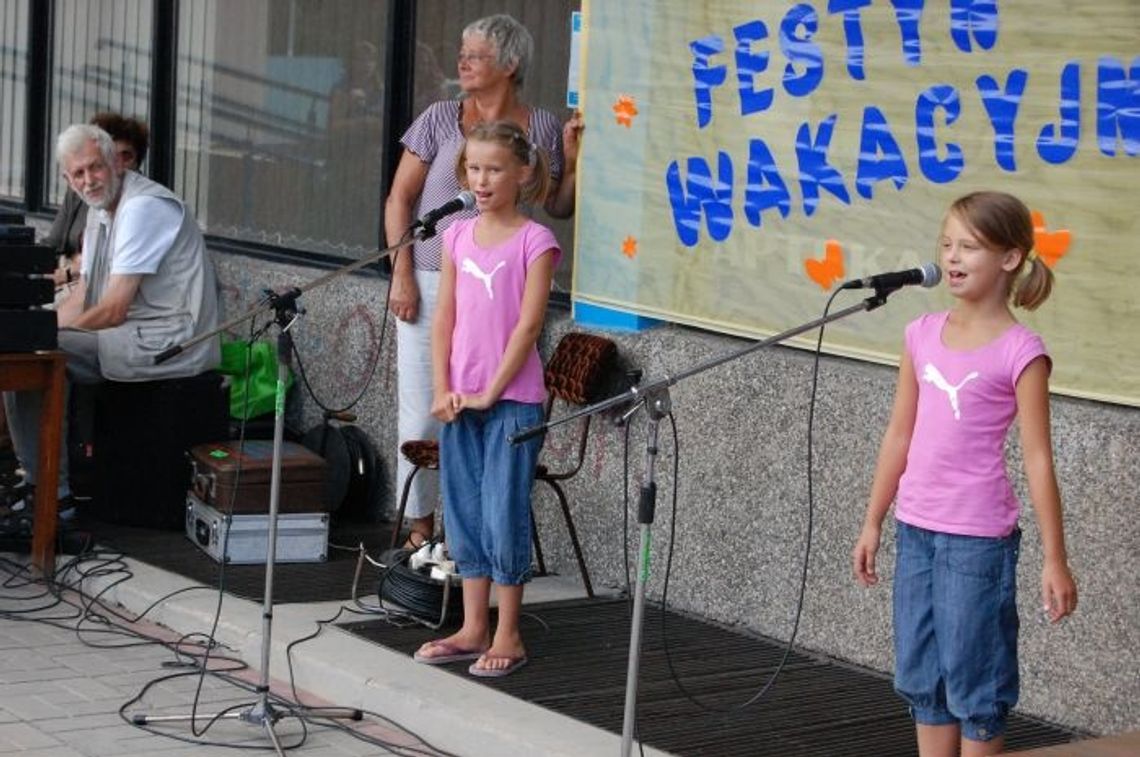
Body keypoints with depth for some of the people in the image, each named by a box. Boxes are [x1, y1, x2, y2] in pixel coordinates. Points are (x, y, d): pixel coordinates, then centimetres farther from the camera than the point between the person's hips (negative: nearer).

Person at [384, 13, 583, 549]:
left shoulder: (541, 128, 6)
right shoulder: (441, 119, 3)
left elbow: (559, 208, 14)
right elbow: (399, 201, 3)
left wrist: (573, 160, -4)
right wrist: (402, 275, -5)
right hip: (432, 283, 0)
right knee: (423, 409, 1)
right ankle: (419, 525, 13)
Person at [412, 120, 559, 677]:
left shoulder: (535, 241, -8)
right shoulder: (458, 236, 8)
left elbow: (527, 326, -12)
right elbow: (445, 319, 8)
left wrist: (489, 394, -14)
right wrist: (442, 390, -2)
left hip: (513, 400, -6)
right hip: (460, 400, 6)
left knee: (504, 512, -1)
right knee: (464, 510, 10)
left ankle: (508, 636, 9)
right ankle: (473, 629, 20)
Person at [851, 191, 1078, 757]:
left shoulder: (1020, 353, -11)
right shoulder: (923, 334, 6)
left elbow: (1038, 459, -10)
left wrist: (1054, 560, -10)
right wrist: (873, 523, 15)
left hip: (977, 537, -6)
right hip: (915, 531, 6)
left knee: (973, 683, 3)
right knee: (921, 679, 14)